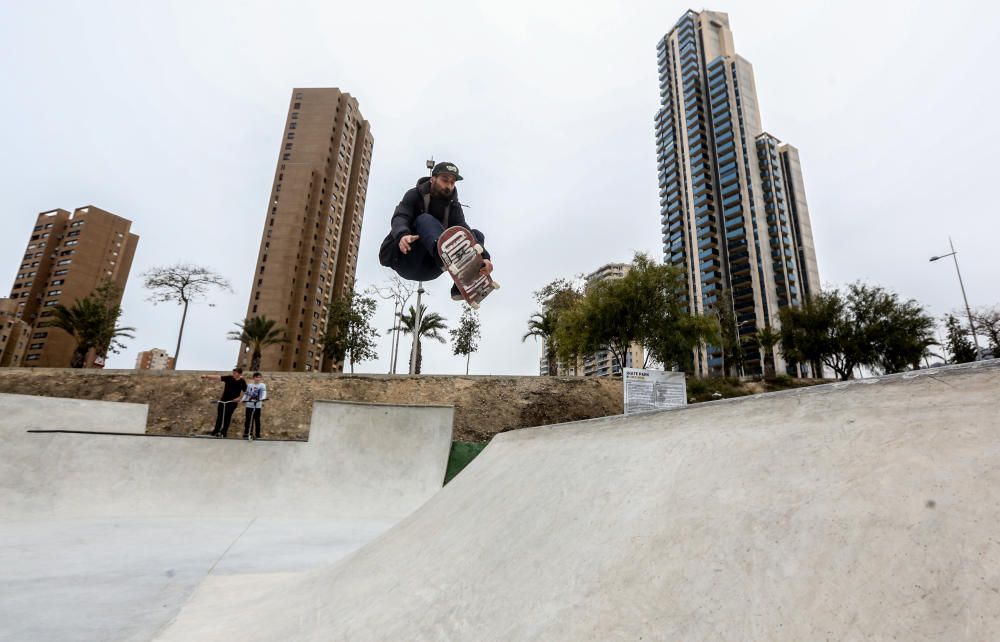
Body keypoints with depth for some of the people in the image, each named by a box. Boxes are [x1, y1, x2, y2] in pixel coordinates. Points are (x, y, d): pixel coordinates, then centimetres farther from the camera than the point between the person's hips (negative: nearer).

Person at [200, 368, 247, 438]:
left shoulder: (242, 382, -10)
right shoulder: (229, 378, -5)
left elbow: (243, 392, -3)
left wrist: (239, 398, -18)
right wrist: (206, 376, -22)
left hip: (232, 401, -3)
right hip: (223, 399, 3)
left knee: (227, 417, 1)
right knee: (219, 416, 10)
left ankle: (223, 432, 11)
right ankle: (216, 431, 23)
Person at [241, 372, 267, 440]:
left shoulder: (262, 386, 3)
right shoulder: (249, 385, 14)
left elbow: (264, 393, -10)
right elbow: (246, 393, 18)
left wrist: (262, 400, -27)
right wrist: (244, 401, 6)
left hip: (257, 406, -2)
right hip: (249, 405, 2)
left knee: (257, 420, 0)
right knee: (248, 420, 2)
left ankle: (257, 435, 5)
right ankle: (246, 434, 10)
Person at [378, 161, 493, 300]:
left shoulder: (453, 206, 6)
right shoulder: (415, 195, -2)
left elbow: (464, 230, -11)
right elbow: (399, 218, -20)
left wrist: (483, 256, -32)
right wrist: (402, 235, -46)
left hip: (429, 268, 4)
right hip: (404, 258, -3)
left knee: (476, 235, -10)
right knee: (425, 219, -27)